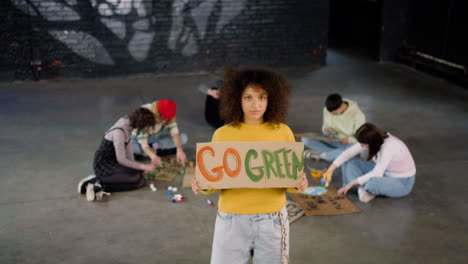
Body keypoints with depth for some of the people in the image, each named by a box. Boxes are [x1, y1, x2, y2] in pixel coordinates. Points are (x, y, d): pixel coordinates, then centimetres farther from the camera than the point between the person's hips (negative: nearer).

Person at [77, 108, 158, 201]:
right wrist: (143, 167, -16)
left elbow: (128, 146, 3)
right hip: (103, 164, -10)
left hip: (112, 160, 10)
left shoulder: (128, 121, -3)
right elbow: (121, 159, -23)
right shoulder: (119, 132, -28)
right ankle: (100, 186, -16)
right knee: (139, 180, -17)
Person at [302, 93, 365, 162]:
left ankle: (321, 155, -21)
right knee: (305, 138, -18)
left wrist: (349, 140, -35)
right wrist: (326, 130, -19)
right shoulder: (327, 110, -8)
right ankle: (336, 153, -23)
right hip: (333, 141, 4)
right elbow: (325, 126, 6)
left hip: (349, 144, -4)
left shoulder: (357, 114, -20)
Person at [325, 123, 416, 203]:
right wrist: (331, 170, -15)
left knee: (372, 182, -40)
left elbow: (377, 174, -33)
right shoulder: (370, 140, -13)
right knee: (348, 162, -5)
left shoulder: (389, 146, -34)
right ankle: (362, 190, -18)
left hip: (402, 182, -8)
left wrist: (352, 183, -27)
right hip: (384, 172, 8)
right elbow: (349, 152, -8)